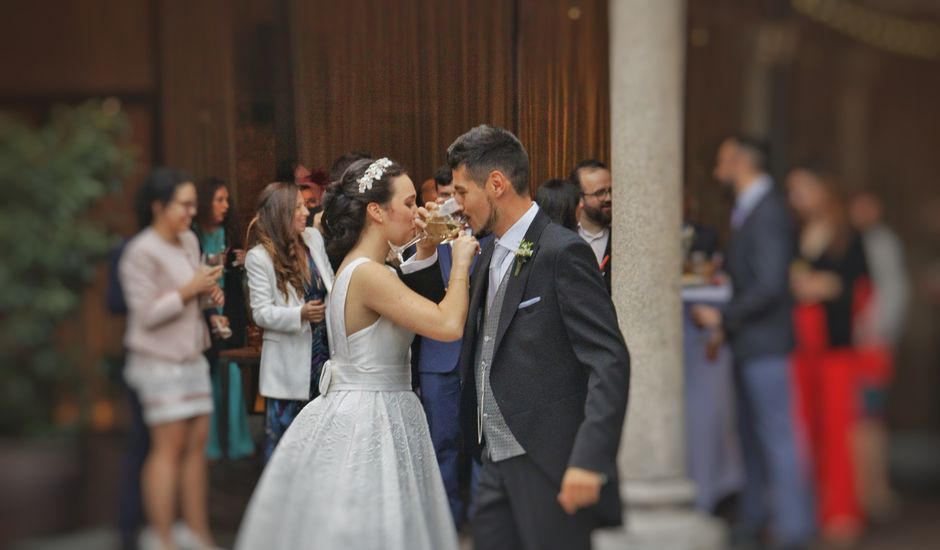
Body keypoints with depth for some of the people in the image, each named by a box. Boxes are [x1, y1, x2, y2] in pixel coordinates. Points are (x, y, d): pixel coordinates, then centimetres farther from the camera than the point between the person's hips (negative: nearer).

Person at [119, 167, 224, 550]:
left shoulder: (189, 242, 10)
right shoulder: (141, 252, -13)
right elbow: (147, 313, -16)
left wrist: (209, 296, 3)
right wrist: (189, 290, -19)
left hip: (192, 357, 8)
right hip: (160, 361, -8)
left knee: (197, 443, 8)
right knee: (168, 446, -6)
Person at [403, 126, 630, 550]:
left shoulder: (563, 252, -14)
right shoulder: (492, 252, 12)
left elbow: (610, 360, -19)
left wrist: (590, 459, -28)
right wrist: (425, 255, 6)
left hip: (549, 463, -8)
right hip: (497, 460, 8)